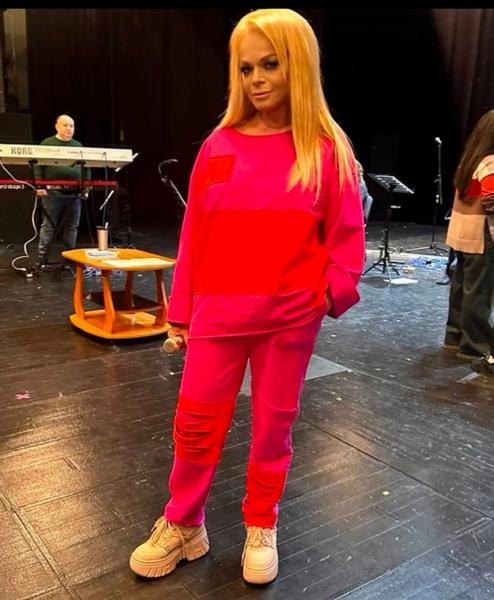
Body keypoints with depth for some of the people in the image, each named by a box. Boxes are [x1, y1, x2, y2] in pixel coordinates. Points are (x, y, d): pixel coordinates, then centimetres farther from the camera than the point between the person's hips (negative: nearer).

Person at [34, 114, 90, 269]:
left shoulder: (79, 146, 14)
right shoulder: (47, 143, 3)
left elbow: (86, 168, 14)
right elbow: (38, 166, -1)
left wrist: (86, 188, 4)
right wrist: (39, 186, -11)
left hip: (74, 193, 4)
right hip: (52, 192, -3)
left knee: (71, 227, 7)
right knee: (48, 226, -2)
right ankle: (41, 260, 2)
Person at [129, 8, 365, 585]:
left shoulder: (327, 147, -2)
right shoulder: (218, 145, 2)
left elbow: (346, 231, 3)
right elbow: (194, 234, 4)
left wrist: (336, 288, -12)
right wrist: (181, 310, 6)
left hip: (291, 316, -1)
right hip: (219, 312, 2)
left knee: (273, 424, 13)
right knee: (195, 423, 7)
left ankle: (261, 528, 35)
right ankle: (182, 526, 30)